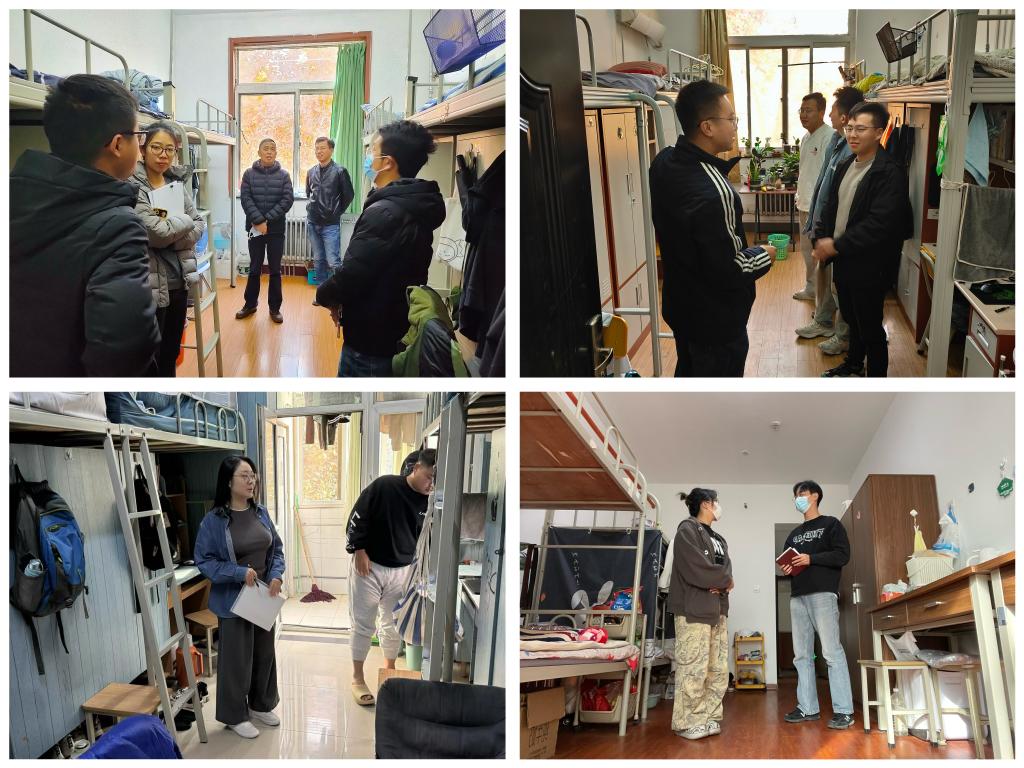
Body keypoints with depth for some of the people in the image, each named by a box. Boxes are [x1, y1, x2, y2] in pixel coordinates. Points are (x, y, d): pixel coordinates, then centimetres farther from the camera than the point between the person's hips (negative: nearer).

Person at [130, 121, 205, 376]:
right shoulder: (132, 186, -12)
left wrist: (169, 229, -11)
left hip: (179, 282, 7)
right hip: (150, 285, -6)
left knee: (171, 356, 18)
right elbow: (154, 232, -21)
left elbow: (199, 226, 5)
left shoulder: (179, 181, 10)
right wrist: (183, 221, -7)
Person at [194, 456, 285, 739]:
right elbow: (204, 561, -13)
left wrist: (276, 576, -9)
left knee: (265, 652, 17)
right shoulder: (214, 520, -15)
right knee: (237, 658, 5)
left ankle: (261, 705, 36)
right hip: (234, 600, -6)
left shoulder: (261, 513, 2)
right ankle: (235, 715, 21)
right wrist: (239, 573, -22)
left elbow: (276, 549, 9)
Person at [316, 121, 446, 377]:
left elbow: (350, 276, -24)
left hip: (371, 342, -9)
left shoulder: (384, 213, -22)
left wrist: (325, 296, -3)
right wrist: (338, 295, 5)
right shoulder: (415, 207, 8)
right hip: (400, 334, 9)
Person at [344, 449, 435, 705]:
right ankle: (357, 678, 15)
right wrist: (359, 550, -15)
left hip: (402, 570, 4)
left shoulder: (429, 503, -3)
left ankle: (390, 671, 33)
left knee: (394, 624, 14)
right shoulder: (384, 486, -18)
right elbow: (357, 517, -13)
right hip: (369, 565, -4)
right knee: (364, 624, 3)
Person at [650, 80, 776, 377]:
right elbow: (727, 272, -27)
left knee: (689, 375, 26)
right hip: (716, 319, -8)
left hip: (682, 305, 8)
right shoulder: (713, 193, -34)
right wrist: (763, 256, -10)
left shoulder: (665, 161, -7)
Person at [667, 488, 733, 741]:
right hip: (694, 609, -9)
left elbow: (726, 568, 12)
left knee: (719, 669, 7)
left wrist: (721, 584, -10)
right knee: (693, 668, -10)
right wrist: (725, 579, -2)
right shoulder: (687, 530, -4)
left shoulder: (718, 539, 24)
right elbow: (697, 569, -15)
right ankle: (687, 723, -5)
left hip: (717, 609, 9)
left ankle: (708, 718, 13)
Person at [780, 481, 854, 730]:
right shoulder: (794, 534, 25)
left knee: (832, 651, -13)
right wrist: (786, 569, 3)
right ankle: (808, 708, 7)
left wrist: (811, 559, -15)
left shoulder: (831, 524, 6)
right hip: (798, 596, 7)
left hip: (823, 594, -7)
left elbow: (843, 555, -6)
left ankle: (844, 711, -14)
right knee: (801, 655, 4)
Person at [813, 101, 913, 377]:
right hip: (843, 261, 8)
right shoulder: (846, 166, 8)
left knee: (870, 327, 4)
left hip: (869, 266, -8)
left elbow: (879, 225, -25)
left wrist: (836, 245, -20)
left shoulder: (890, 173, -19)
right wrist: (822, 239, -3)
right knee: (852, 318, 24)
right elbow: (832, 206, 15)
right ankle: (854, 364, 44)